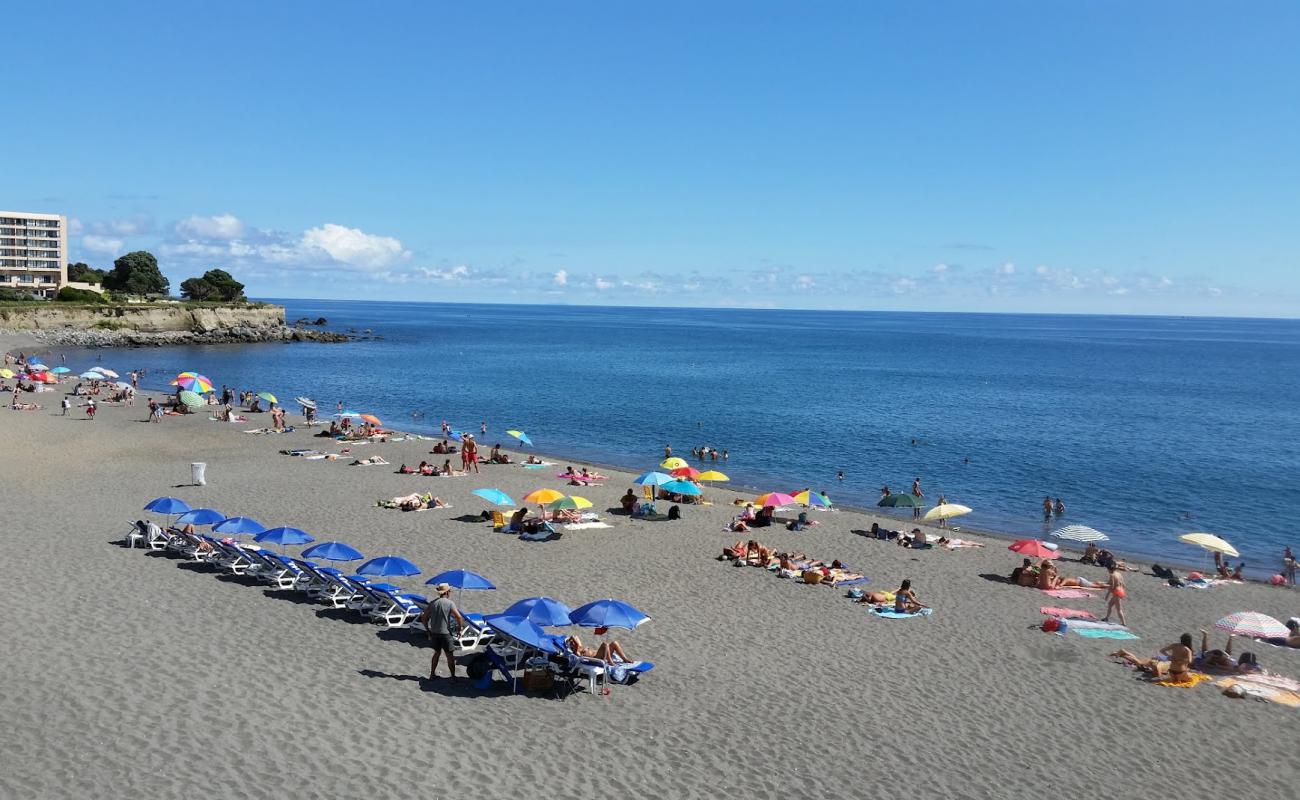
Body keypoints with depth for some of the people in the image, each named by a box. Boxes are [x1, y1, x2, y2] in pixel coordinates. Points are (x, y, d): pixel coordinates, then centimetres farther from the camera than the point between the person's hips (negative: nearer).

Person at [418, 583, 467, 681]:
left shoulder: (433, 603, 3)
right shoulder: (450, 603, -11)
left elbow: (423, 617, 5)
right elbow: (459, 617, -18)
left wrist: (428, 629, 14)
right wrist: (459, 628, -2)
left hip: (434, 632, 5)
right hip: (445, 633, -5)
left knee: (437, 652, 21)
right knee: (450, 655, 4)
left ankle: (432, 674, 25)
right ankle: (453, 677, 8)